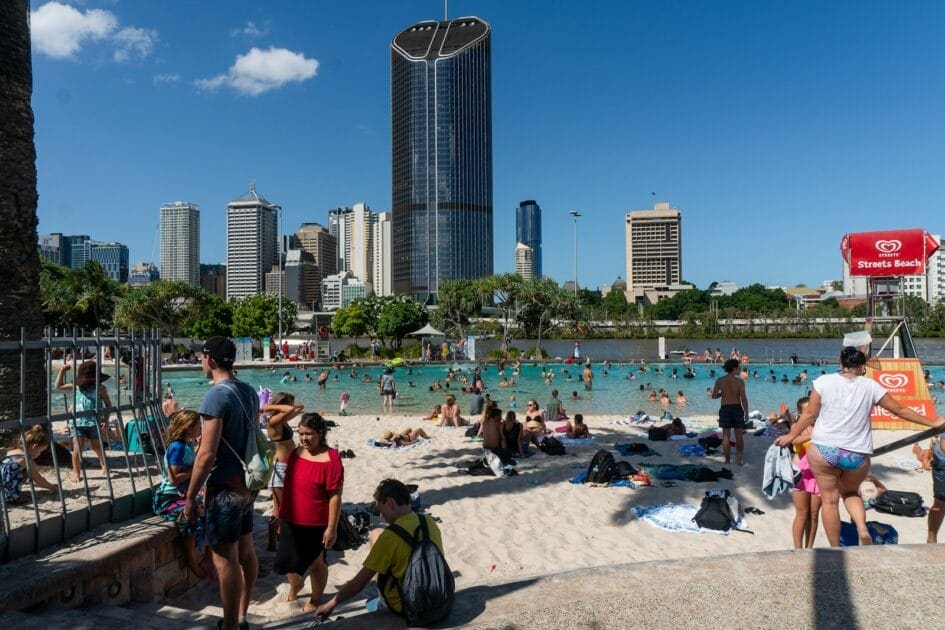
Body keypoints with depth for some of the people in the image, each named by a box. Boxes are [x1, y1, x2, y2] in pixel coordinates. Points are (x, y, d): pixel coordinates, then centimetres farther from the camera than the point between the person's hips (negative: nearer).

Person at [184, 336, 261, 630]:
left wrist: (190, 496, -12)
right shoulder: (249, 391, 6)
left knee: (225, 558, 0)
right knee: (246, 551, 16)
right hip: (246, 481, 9)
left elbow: (207, 455, -20)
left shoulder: (216, 396, -18)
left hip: (226, 486, -9)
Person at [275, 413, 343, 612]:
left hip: (316, 525, -6)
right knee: (289, 559, 21)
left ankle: (315, 599, 33)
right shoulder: (295, 454, 2)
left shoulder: (331, 459, -19)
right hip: (291, 521, 6)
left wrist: (332, 528, -18)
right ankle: (294, 587, 50)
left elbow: (335, 496, -18)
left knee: (315, 563, 12)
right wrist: (282, 513, 17)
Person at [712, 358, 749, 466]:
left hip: (725, 408, 1)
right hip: (737, 408, -1)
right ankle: (738, 459, 10)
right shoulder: (739, 381, -9)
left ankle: (727, 460, 9)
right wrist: (746, 412, -4)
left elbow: (714, 395, -3)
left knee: (726, 436, 6)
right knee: (739, 436, 9)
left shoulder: (720, 380, -4)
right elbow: (743, 398, -12)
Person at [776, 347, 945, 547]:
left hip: (824, 450, -2)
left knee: (829, 499, 9)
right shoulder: (871, 386, 3)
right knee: (851, 492, 26)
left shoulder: (824, 381, -2)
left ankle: (835, 550, 13)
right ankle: (862, 528, 2)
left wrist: (791, 436, 10)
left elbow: (810, 414, -1)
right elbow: (900, 410, 11)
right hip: (857, 455, 2)